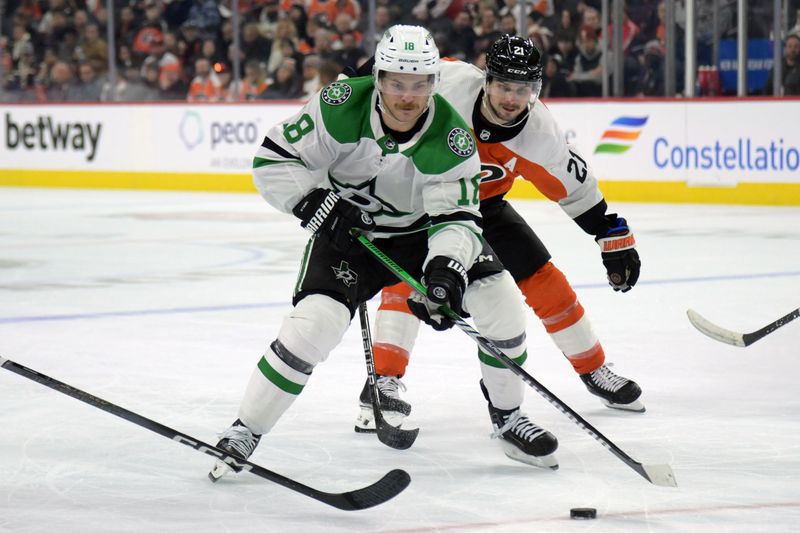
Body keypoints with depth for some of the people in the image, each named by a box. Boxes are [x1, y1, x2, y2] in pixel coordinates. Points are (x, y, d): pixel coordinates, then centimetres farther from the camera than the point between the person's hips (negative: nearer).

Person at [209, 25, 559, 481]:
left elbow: (456, 216, -26)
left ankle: (508, 417, 12)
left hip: (423, 230, 2)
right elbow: (274, 158, -18)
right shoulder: (341, 107, -25)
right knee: (313, 324, -22)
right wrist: (316, 204, -30)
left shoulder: (451, 136, -23)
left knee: (501, 300, -11)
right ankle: (243, 433, -7)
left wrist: (447, 269, -44)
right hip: (348, 230, -2)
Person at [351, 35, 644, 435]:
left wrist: (614, 237, -7)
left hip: (481, 204, 3)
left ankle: (594, 369, 22)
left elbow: (575, 187, -11)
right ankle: (384, 382, -24)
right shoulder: (450, 83, -34)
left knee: (543, 280, 3)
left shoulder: (539, 133, -24)